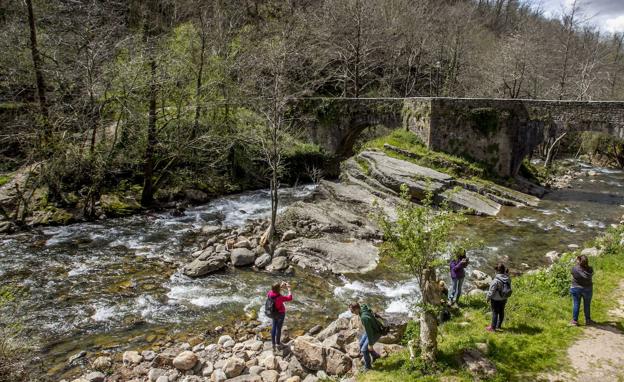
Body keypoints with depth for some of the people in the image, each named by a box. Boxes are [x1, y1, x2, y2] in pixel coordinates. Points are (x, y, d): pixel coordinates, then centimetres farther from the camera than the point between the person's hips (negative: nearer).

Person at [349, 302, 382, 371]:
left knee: (364, 349, -2)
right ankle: (375, 355, 39)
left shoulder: (364, 317, -41)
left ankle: (367, 366, 23)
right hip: (371, 329, 9)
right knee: (361, 344, 18)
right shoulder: (363, 307, -12)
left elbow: (369, 332, -31)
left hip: (375, 333, -9)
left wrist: (370, 344, -19)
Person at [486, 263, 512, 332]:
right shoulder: (508, 279, -9)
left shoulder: (496, 280, -29)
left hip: (496, 300, -6)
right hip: (504, 299, 6)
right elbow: (509, 288, 3)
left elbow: (492, 291, -21)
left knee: (495, 312, 7)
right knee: (501, 312, 18)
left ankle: (493, 327, 18)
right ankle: (499, 326, 34)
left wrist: (488, 298, -5)